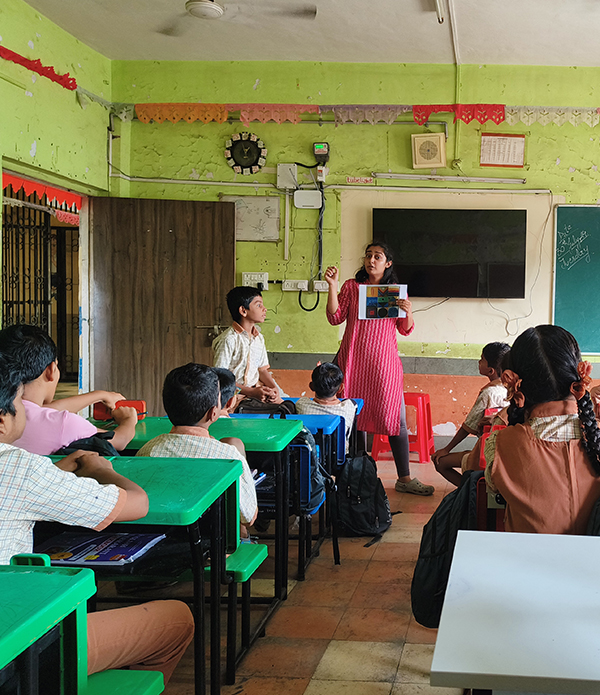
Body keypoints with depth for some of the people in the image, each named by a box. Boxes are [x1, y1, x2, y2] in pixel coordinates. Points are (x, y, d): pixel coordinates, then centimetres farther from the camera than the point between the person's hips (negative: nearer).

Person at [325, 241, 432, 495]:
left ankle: (404, 478, 7)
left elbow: (406, 330, 9)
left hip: (385, 362, 0)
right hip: (354, 361, 0)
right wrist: (332, 286, -8)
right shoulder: (351, 286, 6)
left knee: (396, 419, -2)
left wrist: (408, 313, -11)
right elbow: (335, 318, 0)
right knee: (355, 417, 5)